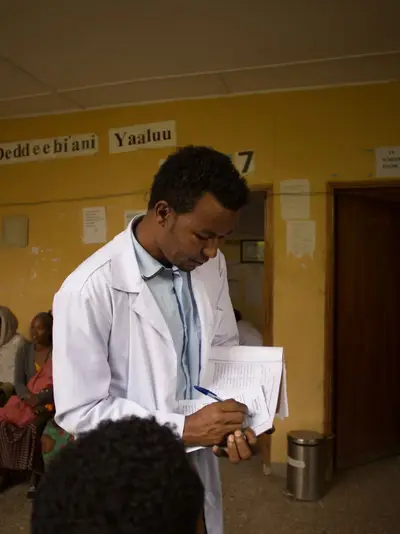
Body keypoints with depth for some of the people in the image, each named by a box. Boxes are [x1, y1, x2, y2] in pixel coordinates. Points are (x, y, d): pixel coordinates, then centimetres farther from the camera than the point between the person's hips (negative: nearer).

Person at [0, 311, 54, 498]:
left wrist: (39, 399, -22)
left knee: (33, 425, -31)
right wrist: (30, 399, -19)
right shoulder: (24, 351, 8)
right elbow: (18, 382, 0)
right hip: (26, 400, 4)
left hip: (49, 402, -4)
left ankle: (35, 476, -17)